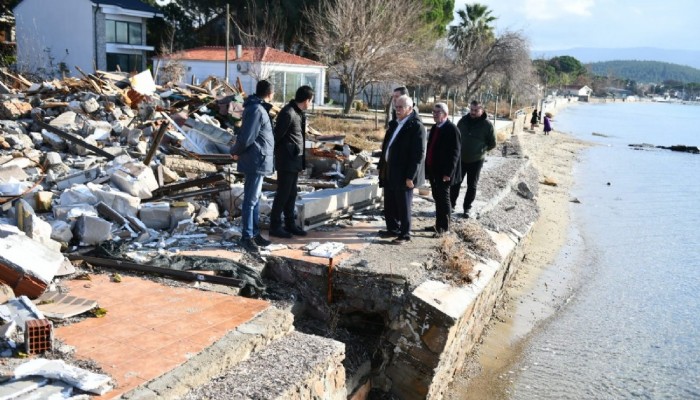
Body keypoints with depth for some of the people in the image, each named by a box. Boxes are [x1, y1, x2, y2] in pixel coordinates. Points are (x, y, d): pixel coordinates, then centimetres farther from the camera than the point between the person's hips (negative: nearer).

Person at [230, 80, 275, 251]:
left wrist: (237, 151, 8)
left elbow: (245, 136, 17)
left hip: (259, 160, 10)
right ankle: (246, 236, 5)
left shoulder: (258, 108, 14)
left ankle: (255, 233, 24)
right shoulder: (256, 110, -18)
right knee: (251, 199, -3)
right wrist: (236, 152, -6)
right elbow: (246, 137, -21)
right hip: (256, 160, -10)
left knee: (255, 198, 15)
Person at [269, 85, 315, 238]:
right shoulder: (288, 113, -19)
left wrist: (301, 157, 9)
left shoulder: (300, 113, 10)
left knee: (292, 193, 13)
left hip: (296, 158, 9)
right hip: (286, 159, -9)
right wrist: (273, 154, -4)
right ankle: (275, 226, 7)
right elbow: (277, 135, -14)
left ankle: (290, 223, 22)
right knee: (283, 193, -2)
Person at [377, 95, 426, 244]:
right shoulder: (394, 124, 12)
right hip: (389, 173, 8)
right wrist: (381, 167, 13)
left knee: (403, 206, 4)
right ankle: (393, 229, 31)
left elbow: (419, 153, -17)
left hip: (403, 175, -8)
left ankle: (404, 234, 18)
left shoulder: (416, 126, -14)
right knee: (389, 205, 16)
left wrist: (410, 177, -19)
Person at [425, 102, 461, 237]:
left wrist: (448, 173, -20)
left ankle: (444, 228, 10)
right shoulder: (434, 128, 13)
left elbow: (455, 152, -17)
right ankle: (439, 224, 24)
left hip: (443, 172, -8)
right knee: (437, 198, 14)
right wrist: (427, 169, 14)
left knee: (443, 198, 1)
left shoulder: (452, 129, -13)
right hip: (433, 170, 8)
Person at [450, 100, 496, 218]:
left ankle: (467, 207, 19)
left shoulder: (487, 124, -12)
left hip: (476, 160, -2)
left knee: (472, 186, 7)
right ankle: (451, 204, 22)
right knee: (455, 183, 8)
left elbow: (492, 143, -2)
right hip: (460, 158, 2)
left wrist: (481, 150, -4)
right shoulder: (463, 120, -3)